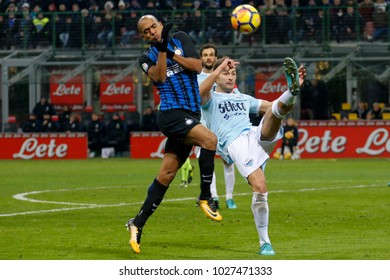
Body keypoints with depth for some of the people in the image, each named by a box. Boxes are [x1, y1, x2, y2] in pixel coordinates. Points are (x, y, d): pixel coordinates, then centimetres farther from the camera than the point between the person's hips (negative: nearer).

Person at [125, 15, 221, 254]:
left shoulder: (180, 38, 12)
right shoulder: (147, 57, 6)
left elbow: (197, 66, 0)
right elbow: (158, 77, -13)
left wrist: (171, 52, -7)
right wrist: (162, 50, -16)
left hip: (190, 115, 4)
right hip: (172, 112, -4)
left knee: (167, 175, 6)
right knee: (210, 139, -29)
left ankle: (138, 223, 14)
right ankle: (205, 197, -17)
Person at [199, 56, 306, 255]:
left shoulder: (243, 99, 35)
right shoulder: (210, 99, 16)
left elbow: (272, 106, 31)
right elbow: (202, 91, -9)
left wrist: (296, 87, 17)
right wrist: (221, 67, -13)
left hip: (258, 136, 5)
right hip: (235, 145, -5)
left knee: (278, 108, -22)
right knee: (259, 187, -24)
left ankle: (292, 90, -59)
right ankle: (264, 242, -13)